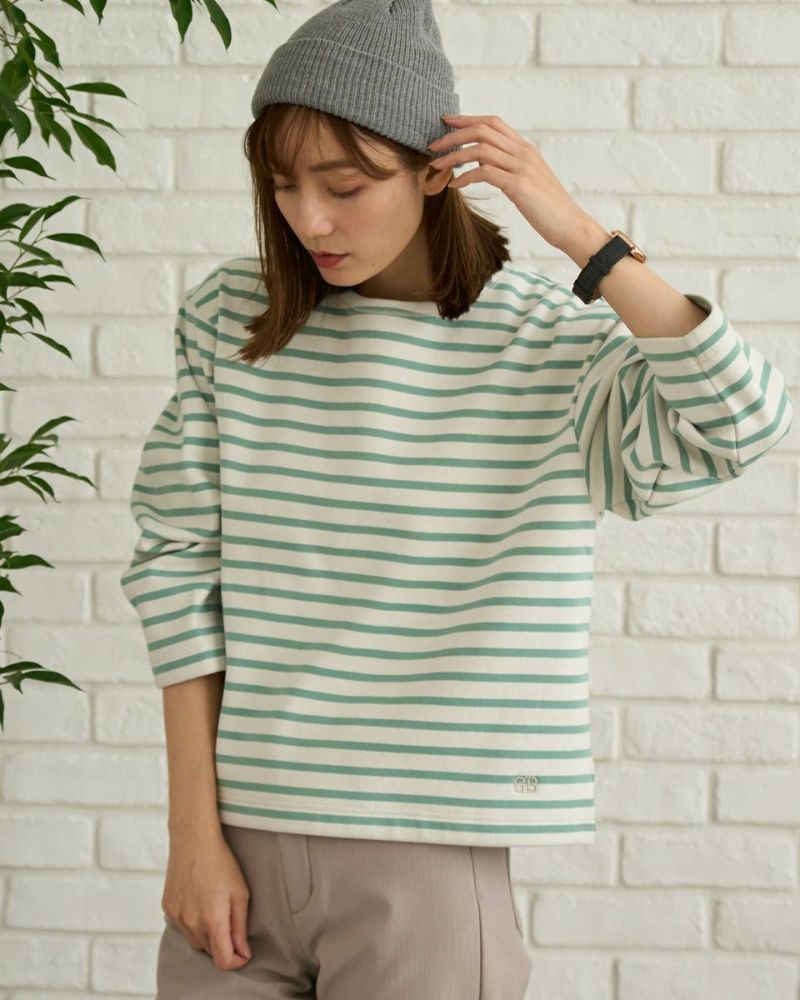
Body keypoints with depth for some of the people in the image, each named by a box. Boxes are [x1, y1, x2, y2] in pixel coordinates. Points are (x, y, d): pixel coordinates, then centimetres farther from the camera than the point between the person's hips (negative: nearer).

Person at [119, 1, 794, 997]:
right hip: (241, 838, 2)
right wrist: (194, 832, -1)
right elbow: (177, 563, 2)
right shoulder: (230, 318, 1)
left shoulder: (555, 345, -5)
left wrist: (575, 232, -20)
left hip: (428, 858, -2)